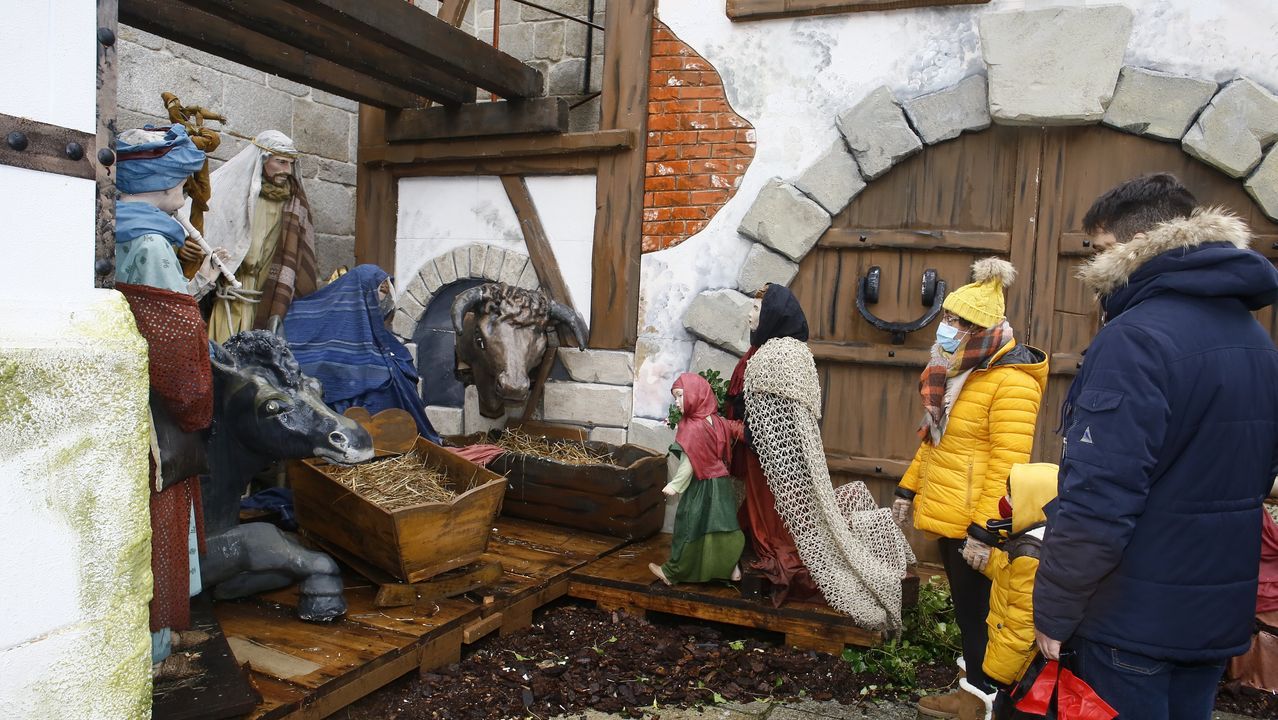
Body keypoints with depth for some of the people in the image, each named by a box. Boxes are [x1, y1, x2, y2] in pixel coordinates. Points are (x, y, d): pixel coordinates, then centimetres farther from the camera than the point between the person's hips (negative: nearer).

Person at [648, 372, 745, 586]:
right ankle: (731, 568, 21)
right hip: (722, 483, 7)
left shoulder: (692, 428, -20)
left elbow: (688, 464, -19)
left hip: (701, 486, -7)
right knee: (721, 526, 15)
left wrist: (674, 484, -12)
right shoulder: (718, 421, 0)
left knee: (690, 528, 4)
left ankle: (672, 572, 17)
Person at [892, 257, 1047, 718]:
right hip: (946, 513, 9)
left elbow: (1007, 466, -23)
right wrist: (908, 489, 19)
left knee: (976, 607, 5)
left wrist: (983, 530, -24)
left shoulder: (1011, 383, -19)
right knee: (964, 605, 20)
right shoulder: (959, 371, 12)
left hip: (974, 522, -9)